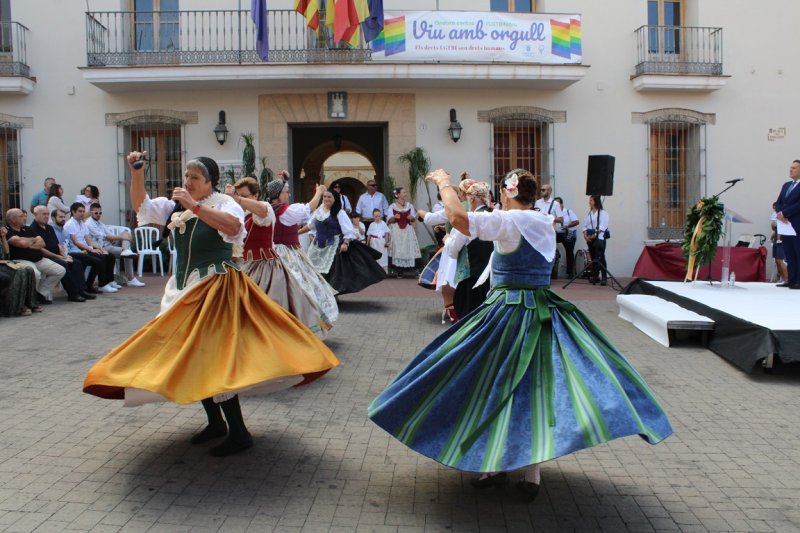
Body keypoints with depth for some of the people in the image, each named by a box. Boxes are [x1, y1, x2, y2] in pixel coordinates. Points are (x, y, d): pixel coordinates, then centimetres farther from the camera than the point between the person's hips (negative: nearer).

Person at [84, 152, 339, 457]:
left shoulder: (224, 203, -8)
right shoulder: (176, 206, 11)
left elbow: (233, 227, -29)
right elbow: (141, 206, 10)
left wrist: (195, 205, -30)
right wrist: (136, 173, -4)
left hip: (216, 288, -7)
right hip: (185, 287, 8)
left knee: (211, 355, -13)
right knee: (193, 357, 11)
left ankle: (238, 433, -5)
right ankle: (216, 423, 25)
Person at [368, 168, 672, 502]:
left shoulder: (509, 221, -13)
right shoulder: (546, 224, 10)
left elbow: (458, 218, -25)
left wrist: (444, 183, -9)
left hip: (507, 314, -7)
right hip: (543, 311, 7)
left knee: (496, 384, 7)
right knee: (534, 385, 8)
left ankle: (496, 466, 18)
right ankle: (531, 476, 11)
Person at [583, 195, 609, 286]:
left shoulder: (603, 212, -2)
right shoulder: (588, 213, 17)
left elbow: (603, 226, -12)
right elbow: (585, 225, 13)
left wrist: (595, 235, -18)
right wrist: (585, 235, -4)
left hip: (599, 238, -6)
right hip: (589, 238, 6)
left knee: (601, 258, -11)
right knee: (593, 258, 8)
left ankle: (604, 277, -11)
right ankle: (595, 276, 16)